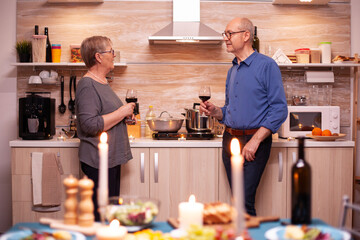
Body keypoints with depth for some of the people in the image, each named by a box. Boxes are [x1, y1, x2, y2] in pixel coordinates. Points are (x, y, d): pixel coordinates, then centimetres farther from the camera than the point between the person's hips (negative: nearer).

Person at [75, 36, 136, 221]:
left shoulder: (102, 82, 16)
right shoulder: (88, 86, -15)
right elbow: (90, 125, -24)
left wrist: (125, 115, 13)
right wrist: (121, 113, -17)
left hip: (112, 158, 10)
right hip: (98, 161, -10)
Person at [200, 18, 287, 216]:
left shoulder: (266, 66, -7)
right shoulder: (232, 71, 16)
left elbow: (279, 110, -12)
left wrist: (255, 141, -18)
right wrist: (214, 111, 2)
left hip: (254, 140, -7)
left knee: (245, 201, -13)